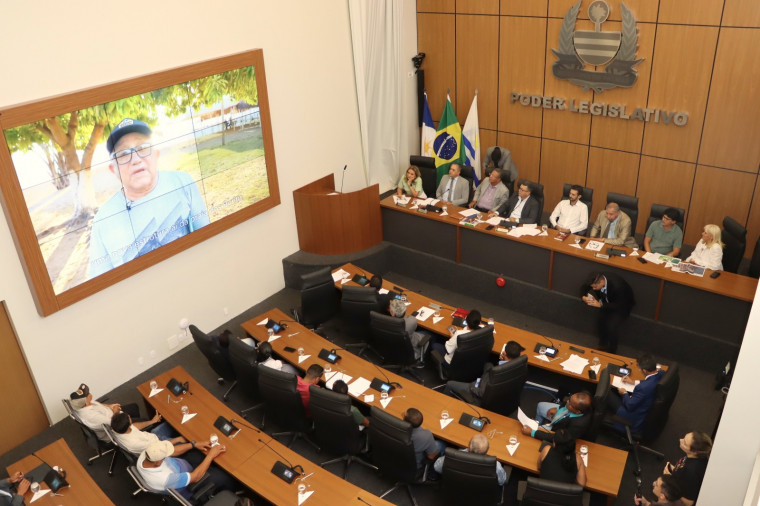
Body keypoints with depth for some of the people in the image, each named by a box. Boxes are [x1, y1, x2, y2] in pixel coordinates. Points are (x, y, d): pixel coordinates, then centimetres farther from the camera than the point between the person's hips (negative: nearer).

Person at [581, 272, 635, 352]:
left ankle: (612, 351, 2)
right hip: (608, 302, 5)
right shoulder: (596, 280, -22)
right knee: (600, 322, -14)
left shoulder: (617, 286, -39)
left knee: (612, 326, -23)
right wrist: (584, 298, -28)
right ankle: (602, 345, 11)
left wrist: (600, 305, -40)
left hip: (623, 305, -5)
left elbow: (619, 306, -31)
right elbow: (585, 289, -5)